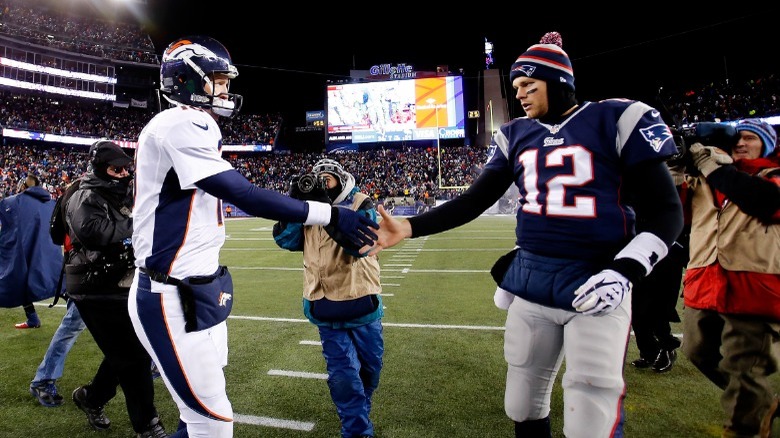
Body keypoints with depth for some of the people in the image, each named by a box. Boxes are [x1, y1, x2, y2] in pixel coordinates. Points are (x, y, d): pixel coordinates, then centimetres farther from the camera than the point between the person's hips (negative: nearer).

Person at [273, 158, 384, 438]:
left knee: (370, 365, 16)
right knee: (343, 373, 1)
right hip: (325, 304, 1)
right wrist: (294, 202, -15)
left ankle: (358, 414, 44)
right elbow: (285, 240, -5)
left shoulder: (361, 204, -5)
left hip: (360, 300, 0)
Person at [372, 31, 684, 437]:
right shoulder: (515, 135, 9)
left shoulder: (616, 120, -4)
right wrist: (409, 227, -7)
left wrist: (624, 273, -18)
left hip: (596, 284, -4)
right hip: (530, 281, 4)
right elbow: (473, 202, 6)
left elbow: (664, 212, -4)